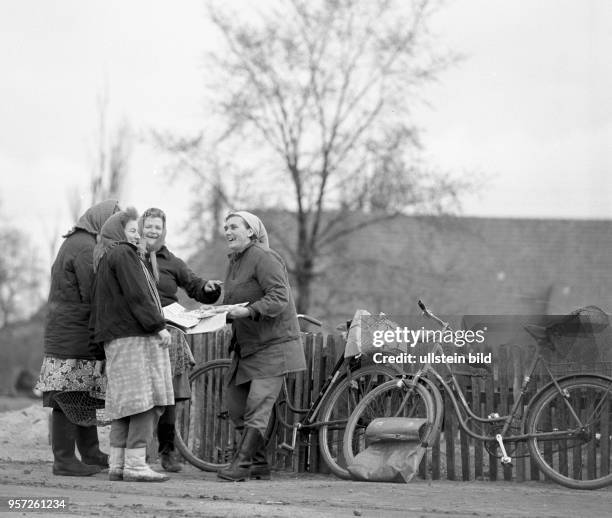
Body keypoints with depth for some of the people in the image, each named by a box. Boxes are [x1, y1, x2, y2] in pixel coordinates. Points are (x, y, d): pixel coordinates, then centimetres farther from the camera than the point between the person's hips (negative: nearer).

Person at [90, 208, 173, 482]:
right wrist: (158, 326, -15)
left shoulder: (103, 258, 21)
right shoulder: (122, 254, -9)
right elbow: (136, 295, -17)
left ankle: (118, 464, 10)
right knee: (145, 399, -11)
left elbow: (97, 303, 23)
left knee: (123, 403, 10)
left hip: (115, 336, 10)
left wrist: (98, 331, 25)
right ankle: (135, 464, -14)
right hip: (134, 336, -10)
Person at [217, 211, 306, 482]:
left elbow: (279, 298, -22)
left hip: (272, 345, -10)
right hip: (245, 345, 10)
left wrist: (248, 311, -33)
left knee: (257, 407, -14)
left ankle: (242, 464, -16)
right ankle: (259, 464, 17)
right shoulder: (234, 262, 15)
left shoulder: (264, 258, -13)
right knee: (236, 407, 8)